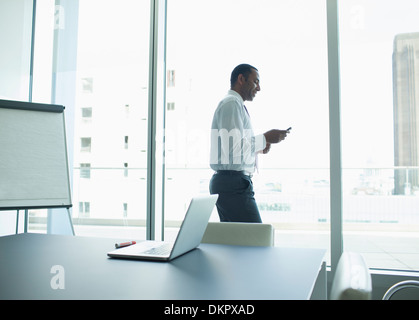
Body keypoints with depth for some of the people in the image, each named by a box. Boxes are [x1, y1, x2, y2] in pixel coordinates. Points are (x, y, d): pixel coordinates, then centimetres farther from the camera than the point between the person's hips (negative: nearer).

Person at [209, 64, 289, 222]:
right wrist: (265, 138, -11)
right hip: (233, 183, -10)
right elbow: (233, 147, -20)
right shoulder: (231, 103, -8)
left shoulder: (235, 105, 25)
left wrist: (259, 147, 14)